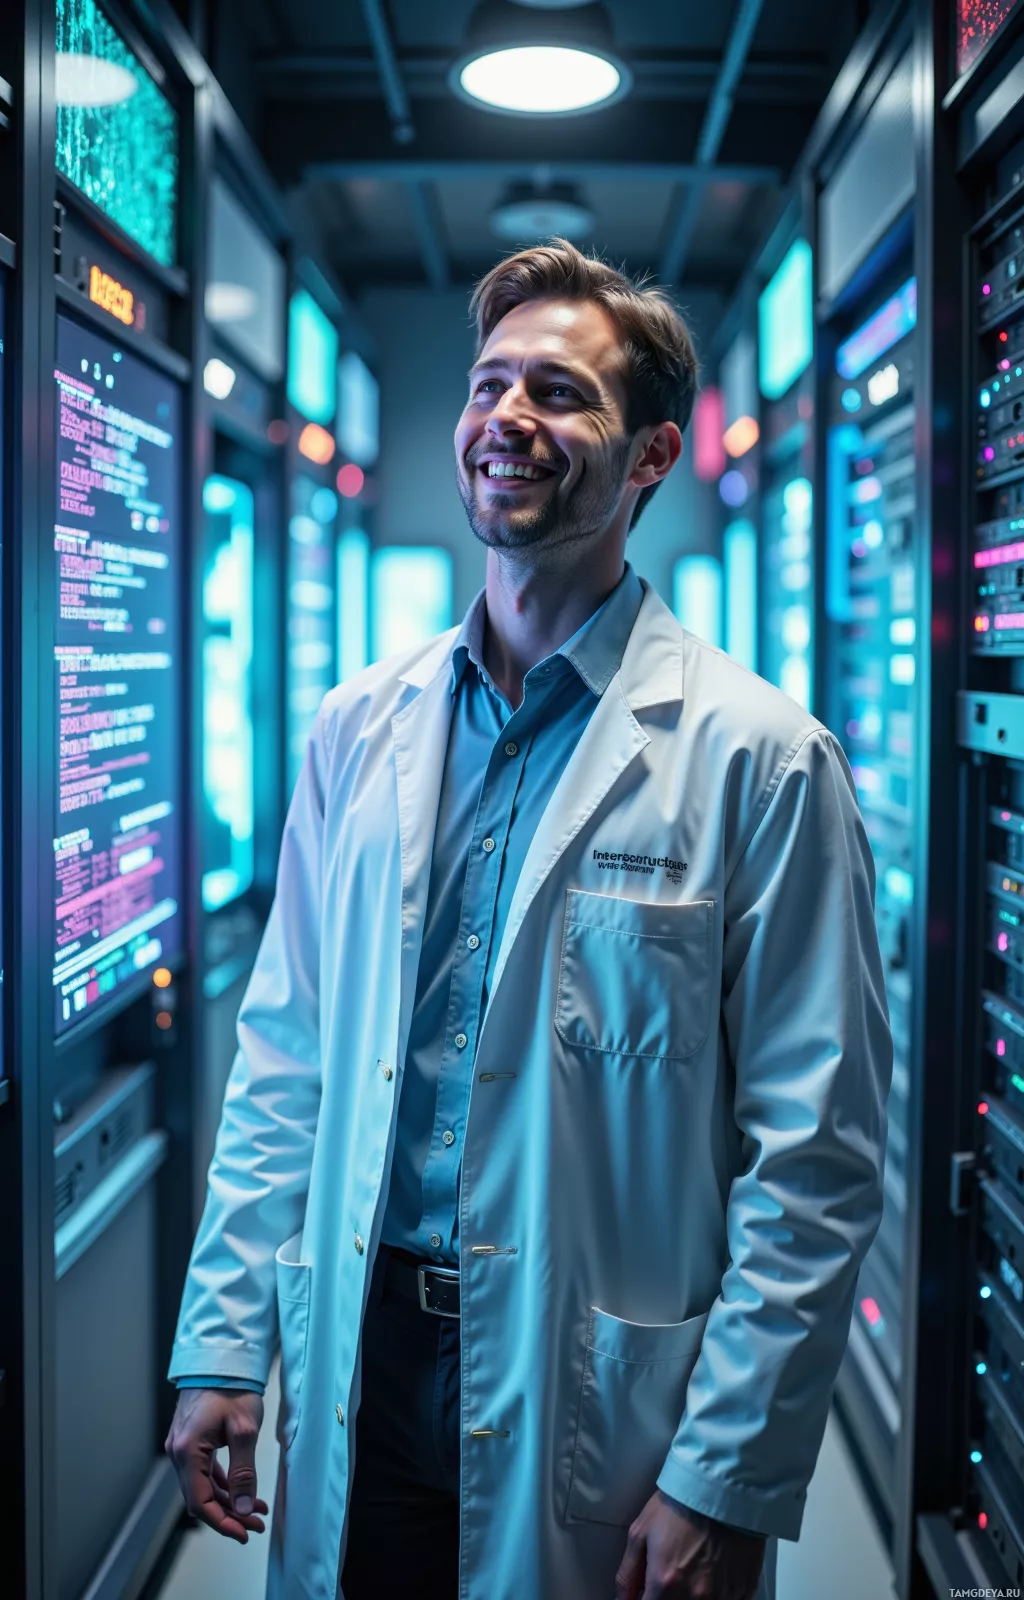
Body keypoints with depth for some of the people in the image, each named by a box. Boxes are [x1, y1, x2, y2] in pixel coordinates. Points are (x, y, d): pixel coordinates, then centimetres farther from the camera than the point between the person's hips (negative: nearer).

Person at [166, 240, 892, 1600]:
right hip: (357, 1375, 4)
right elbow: (284, 1065, 8)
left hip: (605, 1407, -3)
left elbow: (818, 1154, -11)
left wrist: (727, 1480, -12)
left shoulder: (760, 759, -10)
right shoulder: (357, 732, 5)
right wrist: (223, 1338, 4)